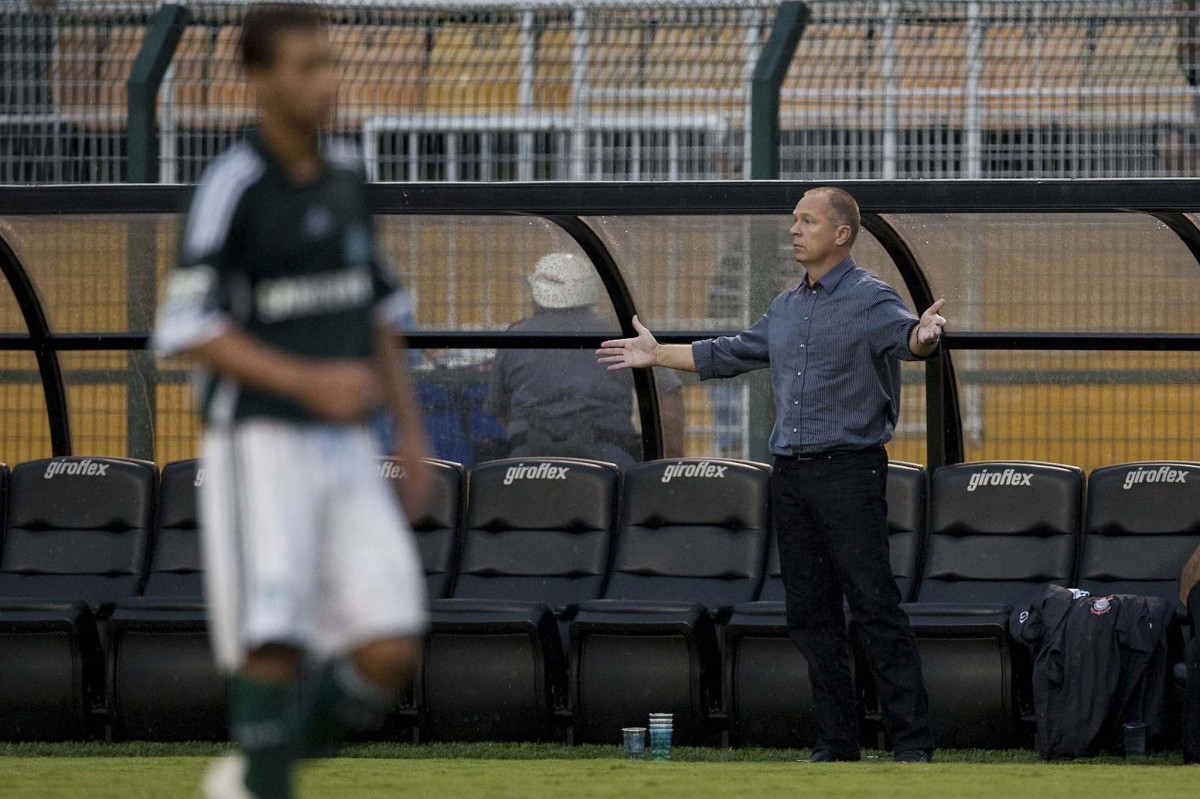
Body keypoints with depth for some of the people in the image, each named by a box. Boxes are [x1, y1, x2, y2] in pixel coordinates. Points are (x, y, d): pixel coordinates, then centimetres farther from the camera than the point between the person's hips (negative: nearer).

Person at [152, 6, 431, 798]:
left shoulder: (346, 177, 10)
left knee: (391, 656, -4)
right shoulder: (232, 185, -11)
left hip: (343, 452, 6)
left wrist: (413, 434, 15)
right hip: (258, 444, -6)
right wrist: (308, 382, -23)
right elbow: (186, 330, -15)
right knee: (275, 648, -14)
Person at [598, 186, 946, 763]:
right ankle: (835, 743, 12)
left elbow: (905, 335, -27)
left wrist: (923, 336, -51)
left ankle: (912, 743, -12)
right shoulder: (787, 307, 17)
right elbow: (730, 354, 31)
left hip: (849, 471, -8)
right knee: (810, 614, 8)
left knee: (876, 608, -11)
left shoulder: (871, 299, -7)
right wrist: (658, 355, 34)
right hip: (790, 473, 8)